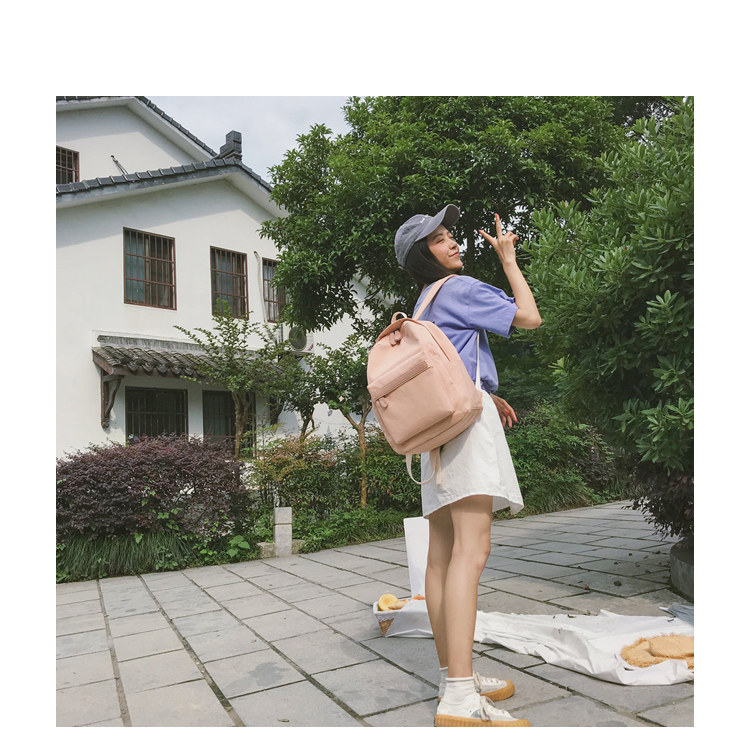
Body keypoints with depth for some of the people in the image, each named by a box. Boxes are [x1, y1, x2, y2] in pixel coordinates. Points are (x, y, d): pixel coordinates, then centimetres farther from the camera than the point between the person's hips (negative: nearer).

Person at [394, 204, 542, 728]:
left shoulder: (425, 303, 26)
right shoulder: (460, 288, -1)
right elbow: (530, 317, 0)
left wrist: (486, 395, 31)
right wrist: (508, 258, 11)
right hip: (466, 414, -10)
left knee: (443, 553, 5)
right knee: (471, 550, -19)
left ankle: (454, 676, 12)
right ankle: (460, 699, -23)